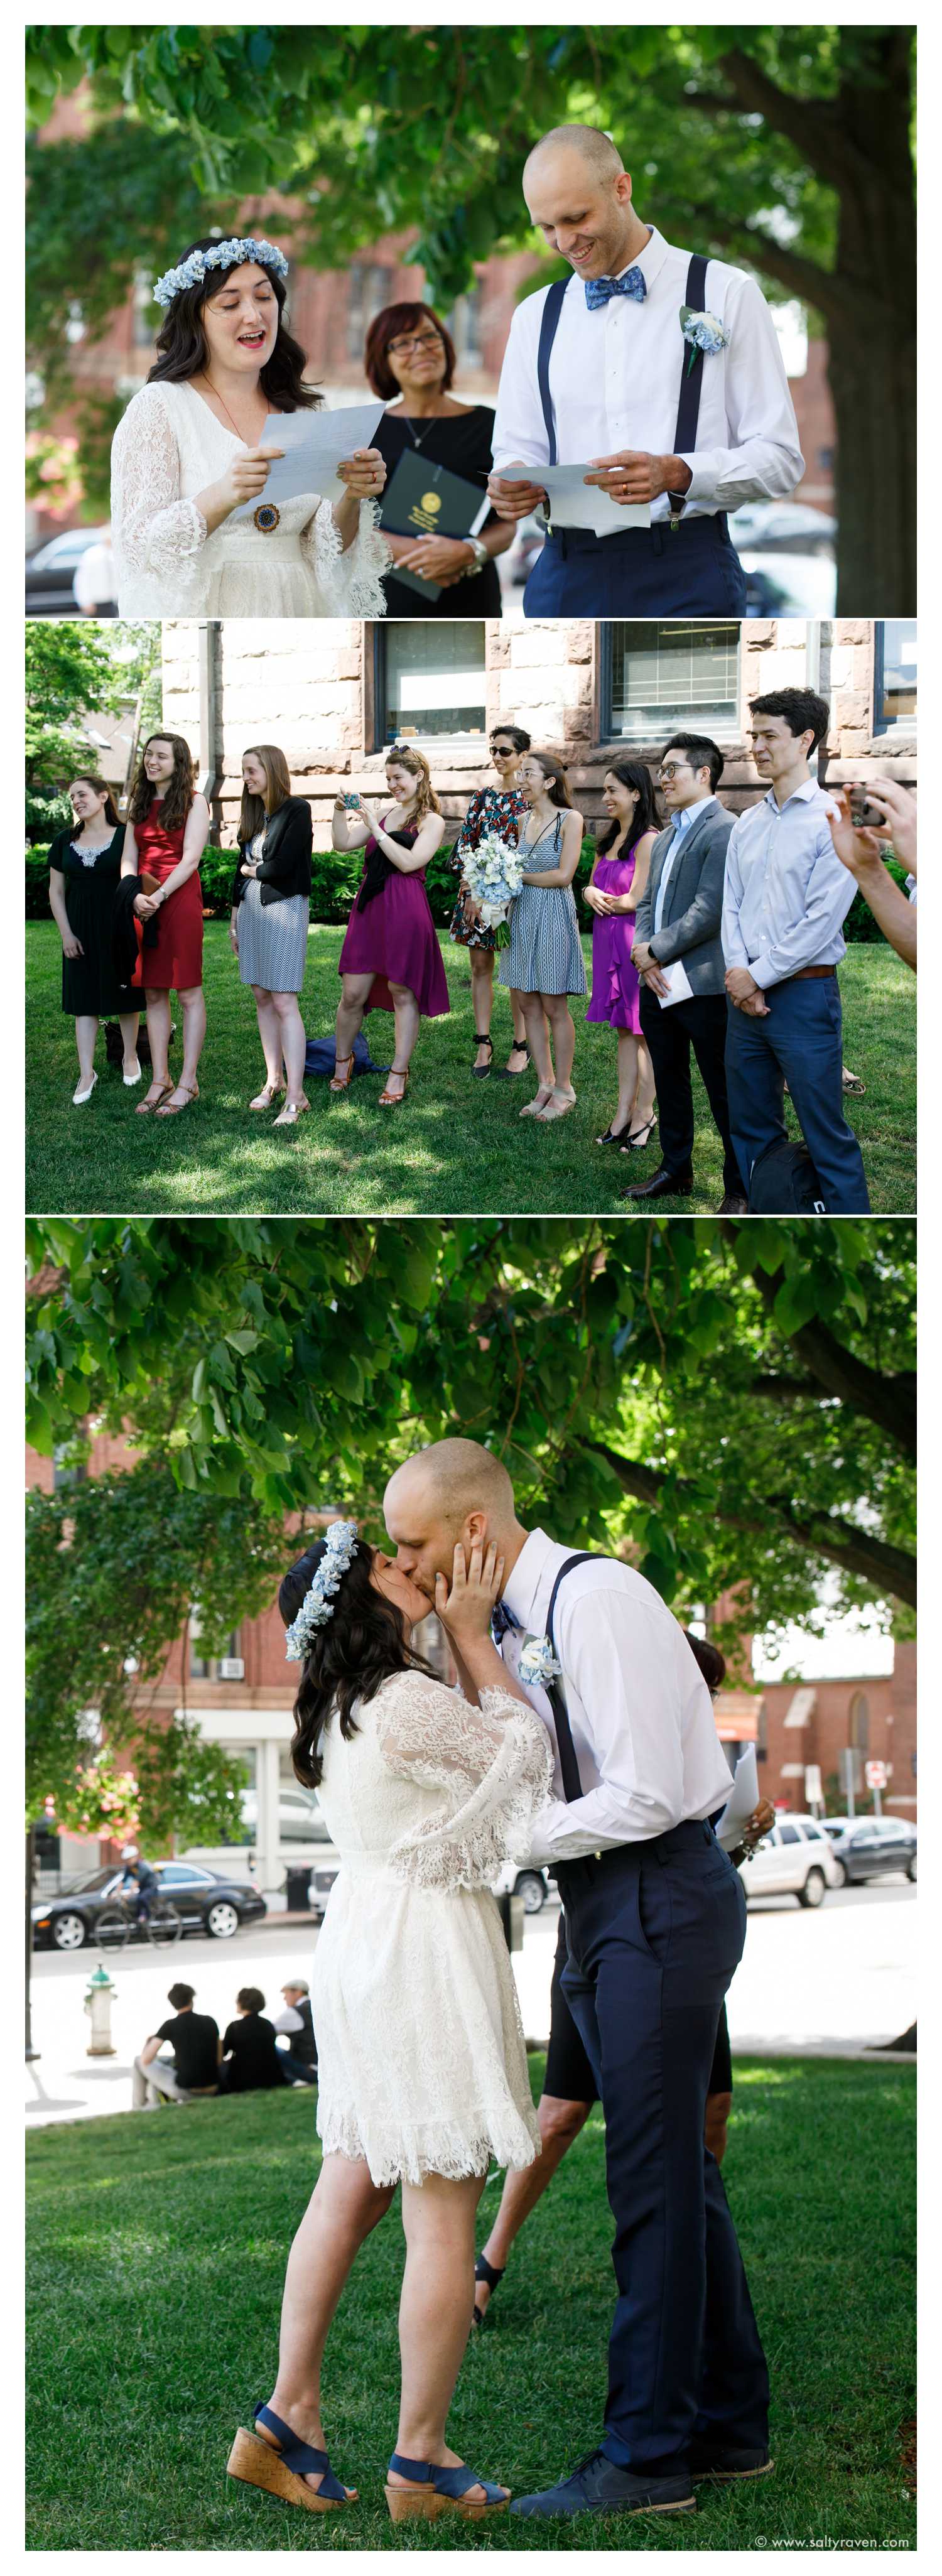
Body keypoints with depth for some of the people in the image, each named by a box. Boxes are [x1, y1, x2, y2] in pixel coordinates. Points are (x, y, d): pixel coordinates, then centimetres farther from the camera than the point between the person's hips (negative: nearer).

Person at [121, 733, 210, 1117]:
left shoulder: (193, 803, -1)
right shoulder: (140, 805, 16)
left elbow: (190, 859, -10)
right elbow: (128, 859, 10)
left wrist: (159, 897, -18)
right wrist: (135, 897, -9)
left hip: (180, 899, -6)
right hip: (144, 906, 6)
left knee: (188, 992, -3)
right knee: (153, 994, 6)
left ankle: (188, 1083, -1)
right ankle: (160, 1081, 10)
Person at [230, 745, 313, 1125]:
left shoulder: (297, 810, -10)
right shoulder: (254, 815, 13)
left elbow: (282, 865, -17)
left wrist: (252, 870, 1)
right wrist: (235, 920, 17)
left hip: (285, 908, -8)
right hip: (252, 908, 8)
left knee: (284, 1001, -10)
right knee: (262, 997, 8)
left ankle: (296, 1095, -11)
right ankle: (273, 1081, 16)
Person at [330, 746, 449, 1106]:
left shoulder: (431, 821, -1)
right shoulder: (384, 813, 14)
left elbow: (409, 862, -14)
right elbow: (343, 843, 11)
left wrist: (375, 827, -15)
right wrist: (340, 811, -4)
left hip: (406, 911, -5)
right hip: (370, 909, 5)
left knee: (402, 993, 2)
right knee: (353, 993, 5)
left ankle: (399, 1075, 10)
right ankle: (343, 1059, 26)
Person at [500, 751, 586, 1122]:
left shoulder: (570, 820, -8)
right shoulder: (525, 820, 11)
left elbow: (563, 875, -14)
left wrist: (518, 876, -8)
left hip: (553, 917, -7)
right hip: (522, 915, 7)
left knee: (554, 1007, -2)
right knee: (529, 1005, 6)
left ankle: (563, 1089, 7)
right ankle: (545, 1085, 14)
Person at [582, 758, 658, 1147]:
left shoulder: (648, 840, -14)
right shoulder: (608, 838, 13)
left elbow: (637, 901, -17)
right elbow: (592, 886, 17)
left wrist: (604, 901, 0)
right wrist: (591, 894, -6)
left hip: (637, 940, -8)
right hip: (608, 940, 8)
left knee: (643, 1031, 0)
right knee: (624, 1030, 11)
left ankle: (644, 1115, 5)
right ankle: (624, 1113, 13)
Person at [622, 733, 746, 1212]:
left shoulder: (723, 831, -13)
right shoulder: (667, 836, 16)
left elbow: (709, 911, -19)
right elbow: (647, 903, 16)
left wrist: (655, 951, -14)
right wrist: (642, 953, -3)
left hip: (704, 987, -9)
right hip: (658, 984, 9)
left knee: (723, 1090, -2)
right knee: (669, 1083, 17)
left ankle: (739, 1189, 5)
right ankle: (675, 1172, 30)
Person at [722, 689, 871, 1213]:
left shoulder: (833, 821, -9)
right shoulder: (748, 825, 13)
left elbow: (822, 920, -14)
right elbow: (731, 907, 12)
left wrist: (759, 976, -11)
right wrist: (739, 973, -6)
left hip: (804, 994, -7)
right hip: (747, 995, 7)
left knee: (828, 1136, -6)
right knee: (751, 1130, 12)